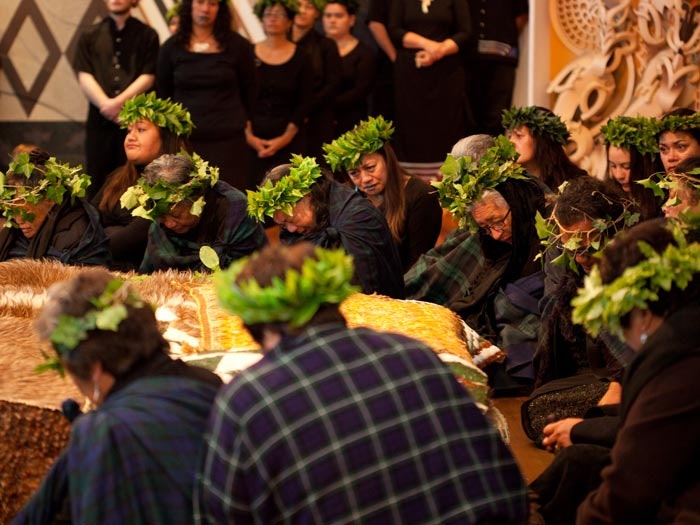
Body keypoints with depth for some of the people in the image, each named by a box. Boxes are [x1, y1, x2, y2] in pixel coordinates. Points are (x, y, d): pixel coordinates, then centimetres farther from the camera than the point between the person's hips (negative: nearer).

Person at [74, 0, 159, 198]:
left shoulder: (146, 35, 7)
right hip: (100, 120, 2)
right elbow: (84, 76, 3)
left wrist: (119, 102, -13)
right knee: (97, 181, 1)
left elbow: (147, 77, -1)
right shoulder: (90, 36, 13)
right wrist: (106, 104, -12)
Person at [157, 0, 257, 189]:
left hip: (228, 142, -1)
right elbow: (162, 95, 15)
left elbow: (249, 94, 13)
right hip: (183, 140, 1)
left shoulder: (238, 46, 4)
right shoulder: (172, 48, 7)